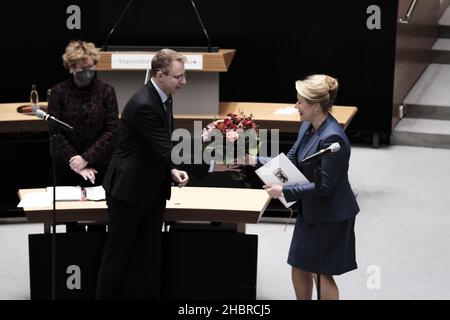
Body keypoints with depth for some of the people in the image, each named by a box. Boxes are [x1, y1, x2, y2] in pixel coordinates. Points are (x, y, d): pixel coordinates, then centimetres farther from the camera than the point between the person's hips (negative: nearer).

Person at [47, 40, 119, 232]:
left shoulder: (106, 91, -2)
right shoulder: (59, 92, -2)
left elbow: (112, 131, -6)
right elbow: (55, 133, -5)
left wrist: (87, 158, -14)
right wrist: (75, 162, -13)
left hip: (100, 166, 0)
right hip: (67, 168, 0)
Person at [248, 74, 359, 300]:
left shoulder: (332, 138, -27)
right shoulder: (307, 128, 1)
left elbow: (324, 186, -26)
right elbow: (290, 161, 11)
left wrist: (284, 191, -22)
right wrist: (256, 161, 2)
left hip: (330, 215, -9)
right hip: (310, 211, 9)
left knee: (321, 273, 5)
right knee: (299, 267, 18)